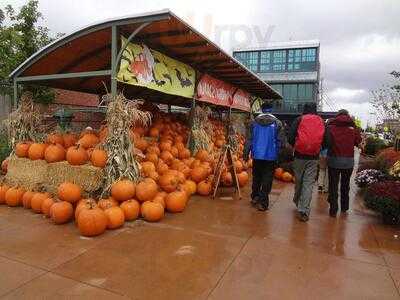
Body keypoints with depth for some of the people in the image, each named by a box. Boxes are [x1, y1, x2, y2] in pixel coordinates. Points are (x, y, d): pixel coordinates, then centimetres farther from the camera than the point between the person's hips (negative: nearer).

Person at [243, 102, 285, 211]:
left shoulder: (254, 122, 1)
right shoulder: (277, 123, -3)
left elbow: (249, 140, 1)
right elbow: (281, 141, -2)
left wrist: (246, 154, 7)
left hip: (257, 156, 2)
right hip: (271, 156, -2)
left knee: (256, 177, 18)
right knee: (267, 179, 3)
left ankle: (255, 197, 30)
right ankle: (263, 202, 4)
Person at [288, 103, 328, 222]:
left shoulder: (299, 120, 0)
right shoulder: (321, 122, 6)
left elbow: (290, 138, -4)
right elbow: (325, 141, 8)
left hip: (299, 156, -1)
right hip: (313, 158, 1)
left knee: (298, 180, 15)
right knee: (309, 183, 2)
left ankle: (297, 201, 36)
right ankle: (304, 211, -1)